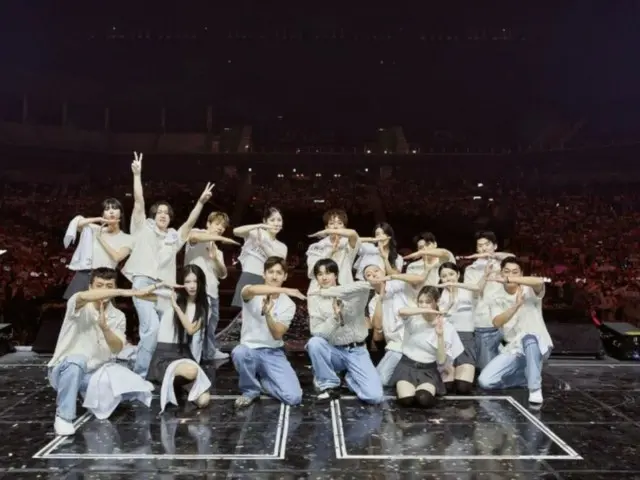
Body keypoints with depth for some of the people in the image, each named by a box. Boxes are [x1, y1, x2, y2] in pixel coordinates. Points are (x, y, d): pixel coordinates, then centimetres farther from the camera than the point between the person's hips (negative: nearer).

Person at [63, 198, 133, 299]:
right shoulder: (95, 229, 11)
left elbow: (117, 257, -10)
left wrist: (101, 238, -4)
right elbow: (77, 223, -5)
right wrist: (99, 219, -3)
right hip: (83, 274, 2)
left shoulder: (127, 239, 6)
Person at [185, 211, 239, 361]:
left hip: (212, 290, 9)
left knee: (212, 321, 16)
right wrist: (220, 238, -23)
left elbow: (223, 274, 14)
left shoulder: (218, 250, 23)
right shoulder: (198, 234, 3)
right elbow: (192, 236, -25)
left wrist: (216, 259, -6)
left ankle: (209, 352, 28)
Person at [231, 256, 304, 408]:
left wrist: (267, 313, -30)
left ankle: (262, 380, 12)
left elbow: (277, 335, -13)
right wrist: (283, 290, -40)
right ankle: (250, 390, -8)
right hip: (250, 350, -1)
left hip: (274, 354, 1)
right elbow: (250, 290, -34)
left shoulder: (288, 304, -1)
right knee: (239, 353, -40)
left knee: (294, 397, -19)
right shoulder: (252, 295, -6)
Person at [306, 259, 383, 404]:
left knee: (374, 396, -19)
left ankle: (351, 378, 14)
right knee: (314, 342, -32)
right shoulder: (315, 299, -2)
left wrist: (328, 292, -29)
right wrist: (335, 317, -28)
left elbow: (365, 286, -30)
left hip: (357, 351, -1)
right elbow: (317, 333, -11)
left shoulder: (351, 294, -4)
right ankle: (329, 385, -9)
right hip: (334, 351, 1)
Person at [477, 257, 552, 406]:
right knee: (485, 381, -13)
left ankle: (535, 389, -28)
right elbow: (497, 323, -15)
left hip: (538, 345, -4)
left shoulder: (530, 291, -5)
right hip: (514, 350, 4)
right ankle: (532, 378, 9)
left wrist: (507, 280, -35)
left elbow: (540, 281, -31)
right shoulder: (497, 300, 3)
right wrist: (516, 305, -29)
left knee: (528, 338, -42)